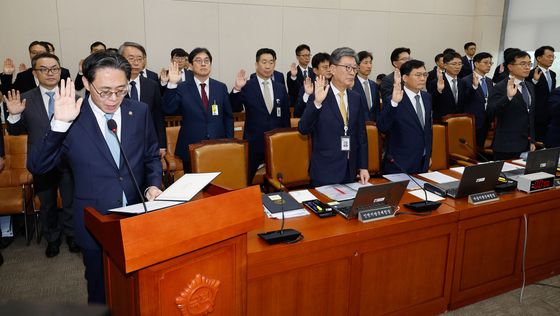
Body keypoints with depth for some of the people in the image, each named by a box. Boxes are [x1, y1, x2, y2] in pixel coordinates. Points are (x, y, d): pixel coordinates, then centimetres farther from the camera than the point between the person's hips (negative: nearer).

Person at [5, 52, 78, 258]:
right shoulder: (26, 100, -2)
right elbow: (15, 131, 0)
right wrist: (14, 115, -19)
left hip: (68, 161, -1)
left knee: (70, 202, 16)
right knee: (47, 205, 19)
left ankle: (71, 235, 38)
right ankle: (52, 239, 39)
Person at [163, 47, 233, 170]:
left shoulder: (221, 87, 8)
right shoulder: (182, 88, 2)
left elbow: (228, 117, 11)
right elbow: (168, 109, -11)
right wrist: (172, 84, -21)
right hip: (191, 149, -1)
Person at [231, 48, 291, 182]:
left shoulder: (280, 88, 7)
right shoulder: (247, 86, -5)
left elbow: (286, 116, 12)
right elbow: (234, 108, -15)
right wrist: (237, 89, -31)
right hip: (253, 142, -3)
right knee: (245, 181, 5)